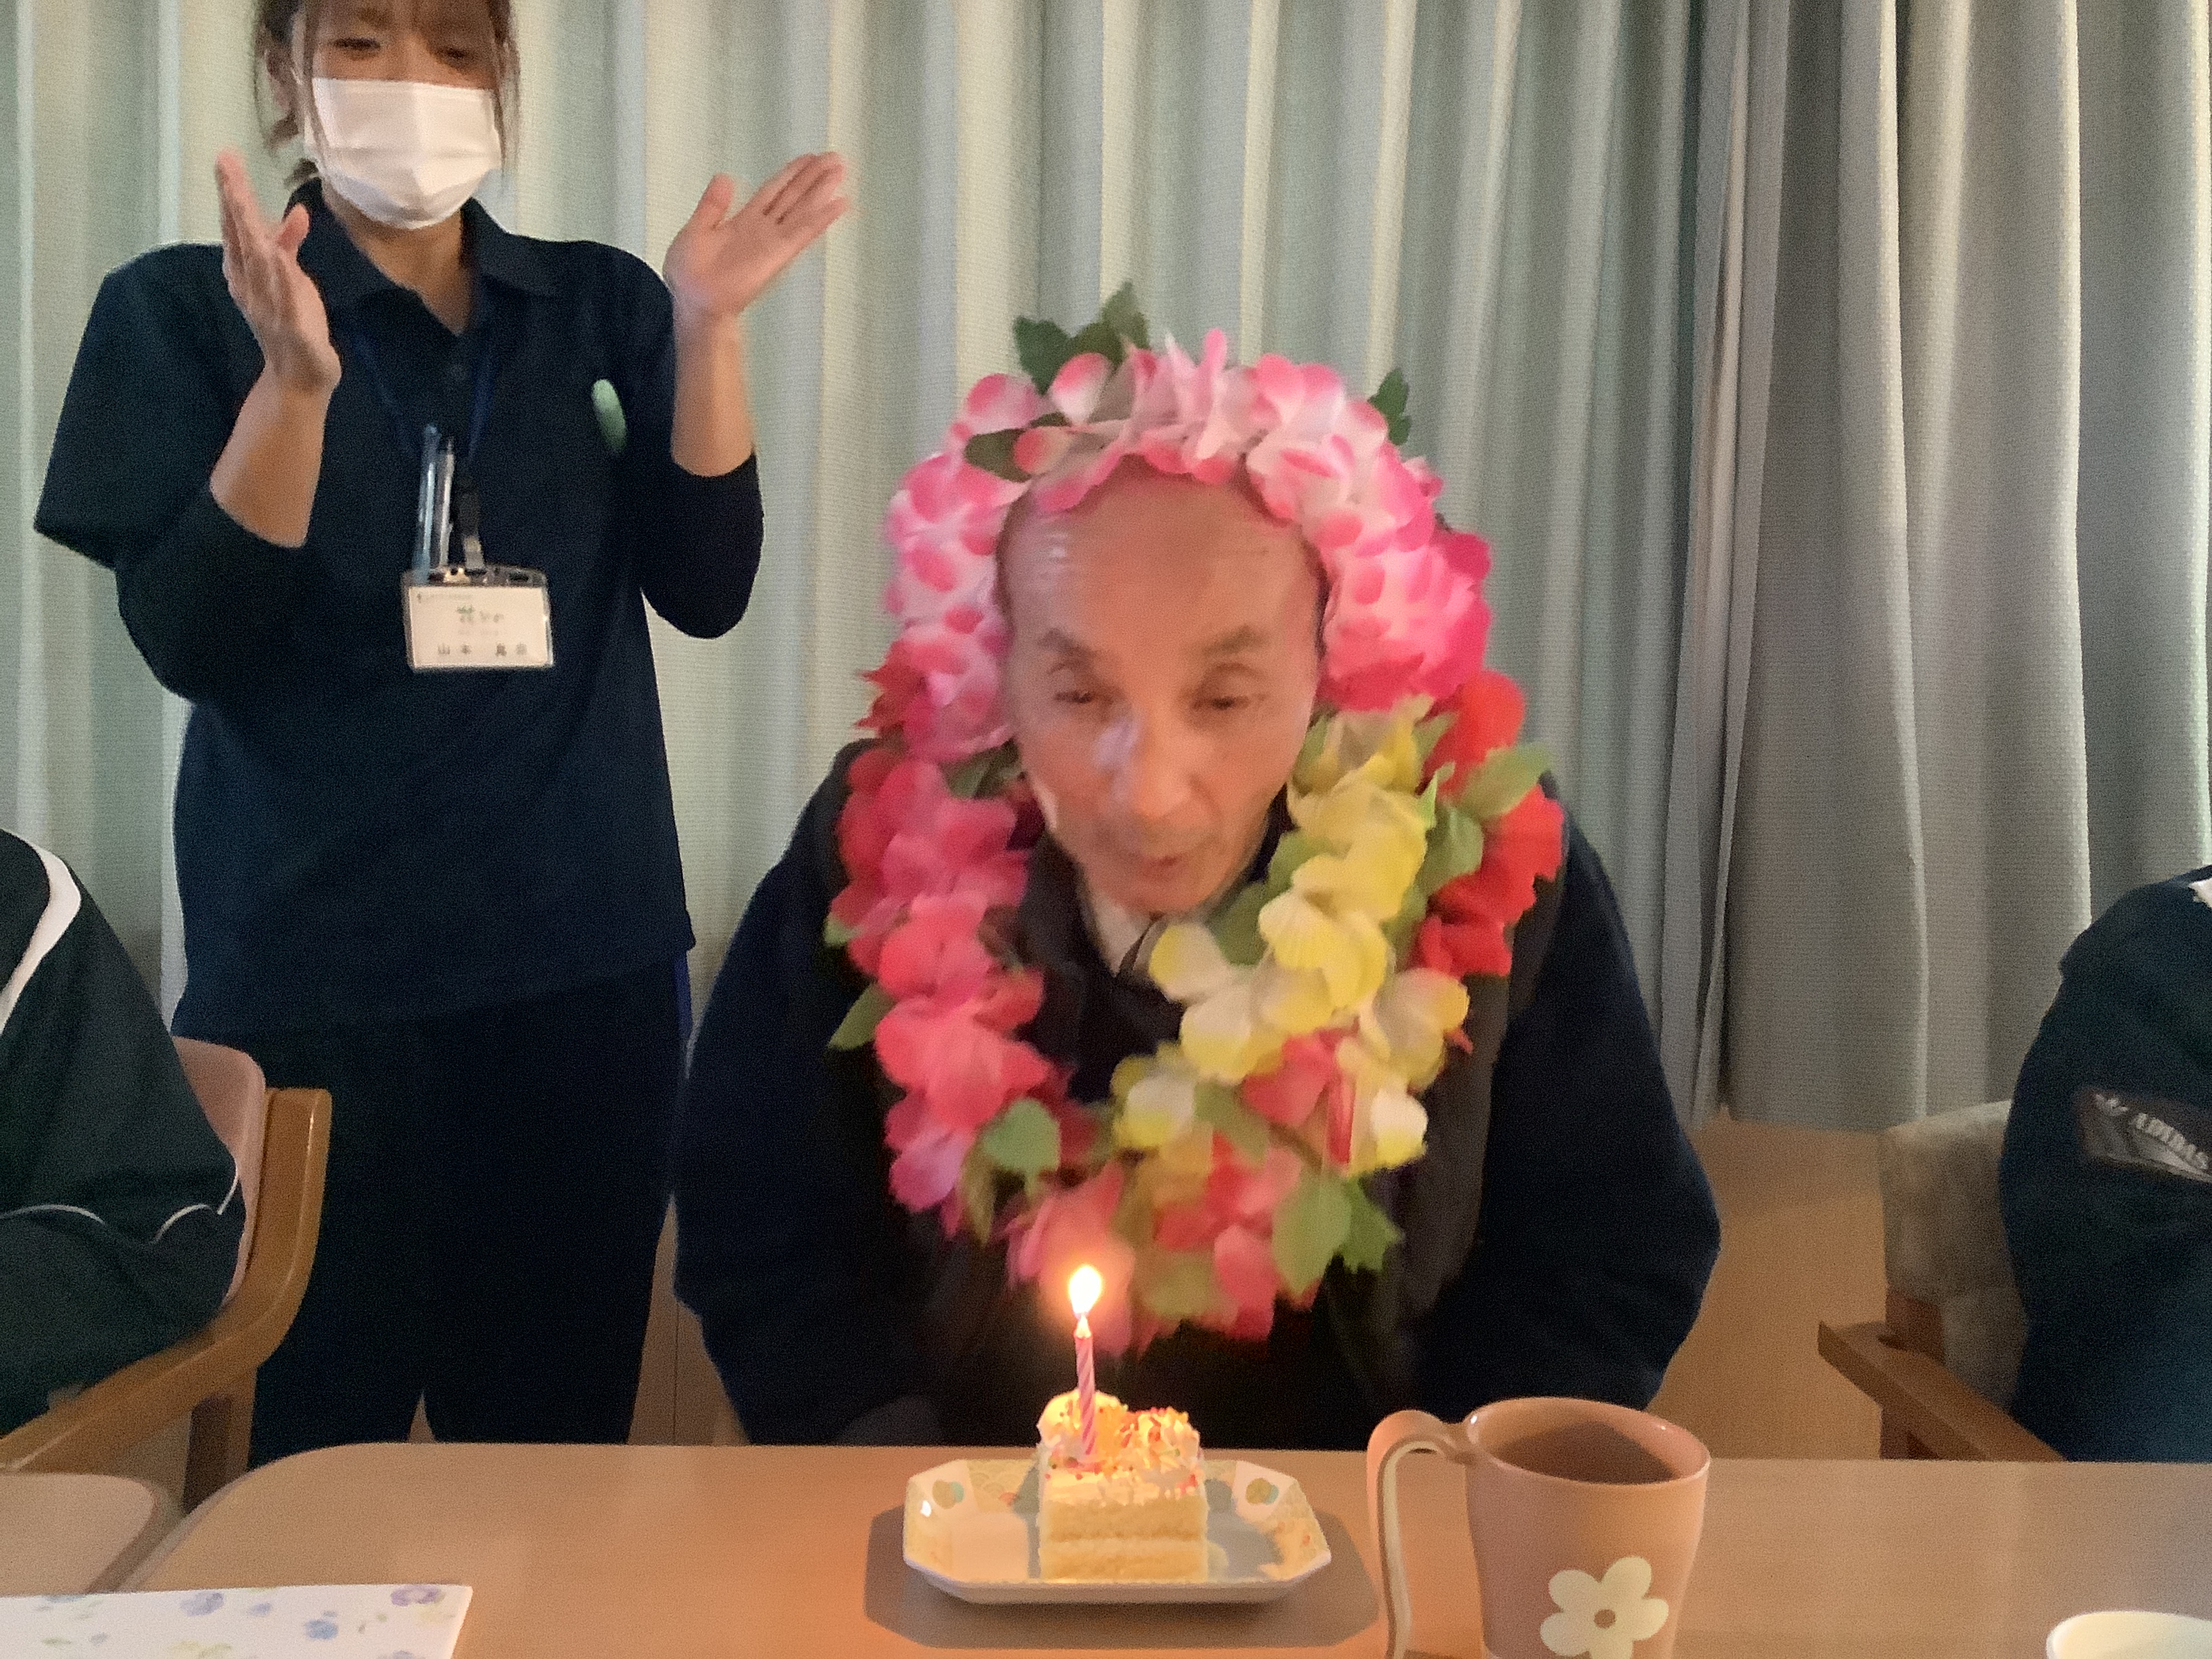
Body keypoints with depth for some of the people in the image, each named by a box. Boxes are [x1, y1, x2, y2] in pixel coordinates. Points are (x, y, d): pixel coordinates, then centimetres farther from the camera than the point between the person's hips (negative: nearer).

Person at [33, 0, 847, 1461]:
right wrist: (298, 377, -23)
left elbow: (705, 590, -2)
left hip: (591, 963, 3)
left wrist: (706, 329, -13)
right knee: (320, 1443, 7)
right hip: (313, 974, -2)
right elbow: (190, 640, -10)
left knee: (558, 1432, 11)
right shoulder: (185, 310, 0)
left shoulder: (605, 306, 7)